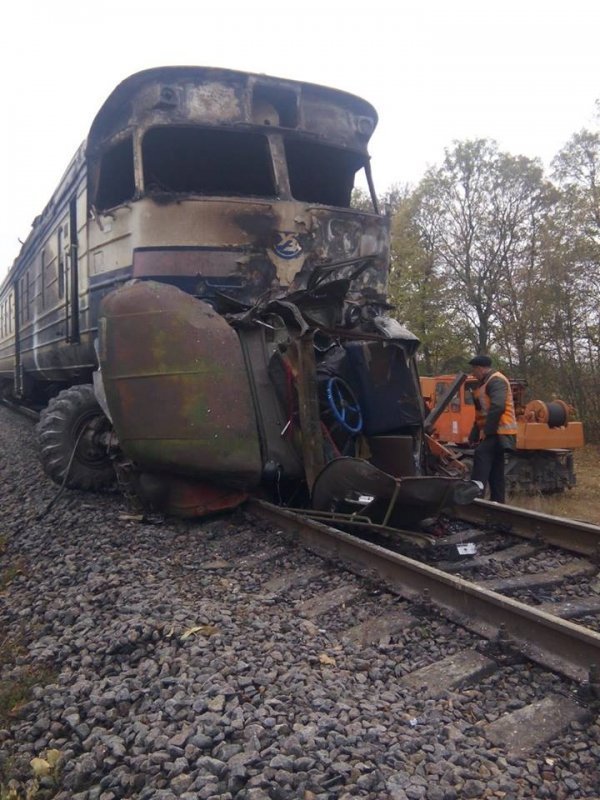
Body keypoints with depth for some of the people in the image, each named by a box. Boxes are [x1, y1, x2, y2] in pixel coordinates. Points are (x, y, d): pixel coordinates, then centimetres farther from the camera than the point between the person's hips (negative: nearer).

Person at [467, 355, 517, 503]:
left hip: (496, 433, -11)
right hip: (495, 433, 11)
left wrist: (486, 431, -20)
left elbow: (497, 407, -25)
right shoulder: (486, 382, 21)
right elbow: (482, 411, 23)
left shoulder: (496, 381, -11)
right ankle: (498, 503, 16)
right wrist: (475, 434, 17)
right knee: (495, 473, 12)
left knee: (481, 458, -19)